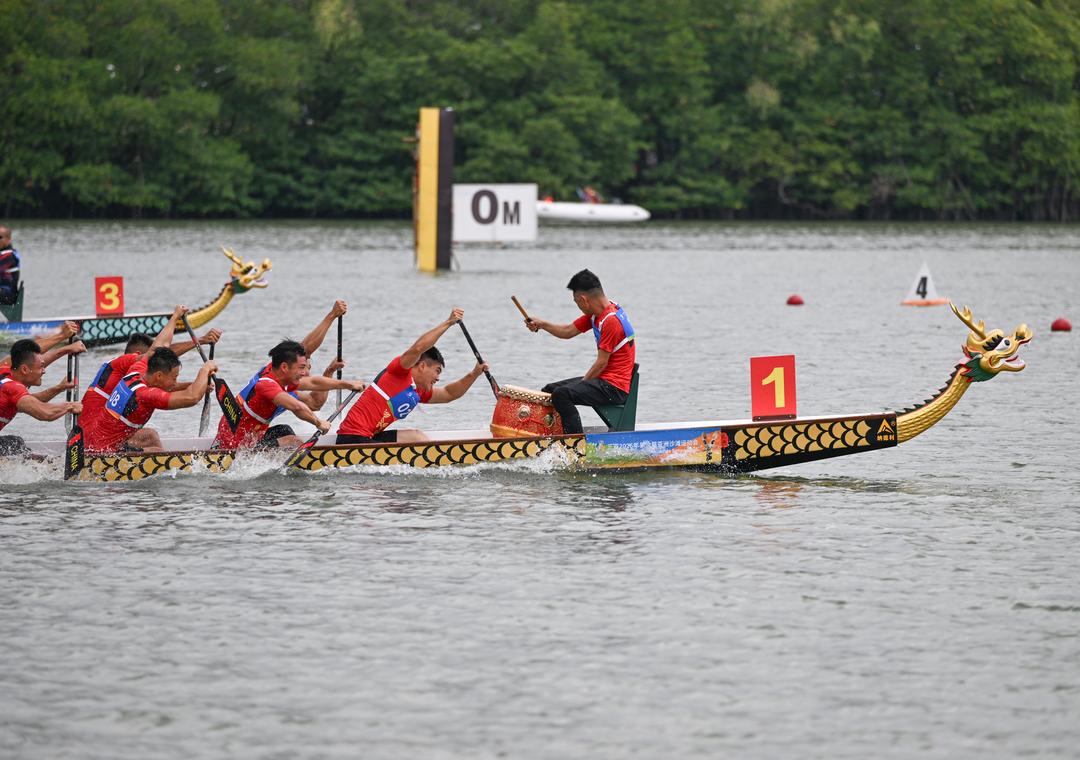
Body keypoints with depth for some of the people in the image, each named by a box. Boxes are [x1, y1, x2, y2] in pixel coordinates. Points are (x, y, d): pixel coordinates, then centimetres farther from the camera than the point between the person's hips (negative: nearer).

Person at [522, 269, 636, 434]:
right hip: (605, 382, 10)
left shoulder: (611, 320, -20)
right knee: (549, 391, 15)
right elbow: (568, 331, 22)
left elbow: (601, 363, -19)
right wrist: (541, 324, 18)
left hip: (615, 388, -10)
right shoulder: (596, 313, 10)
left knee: (561, 394, -29)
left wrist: (582, 382, -10)